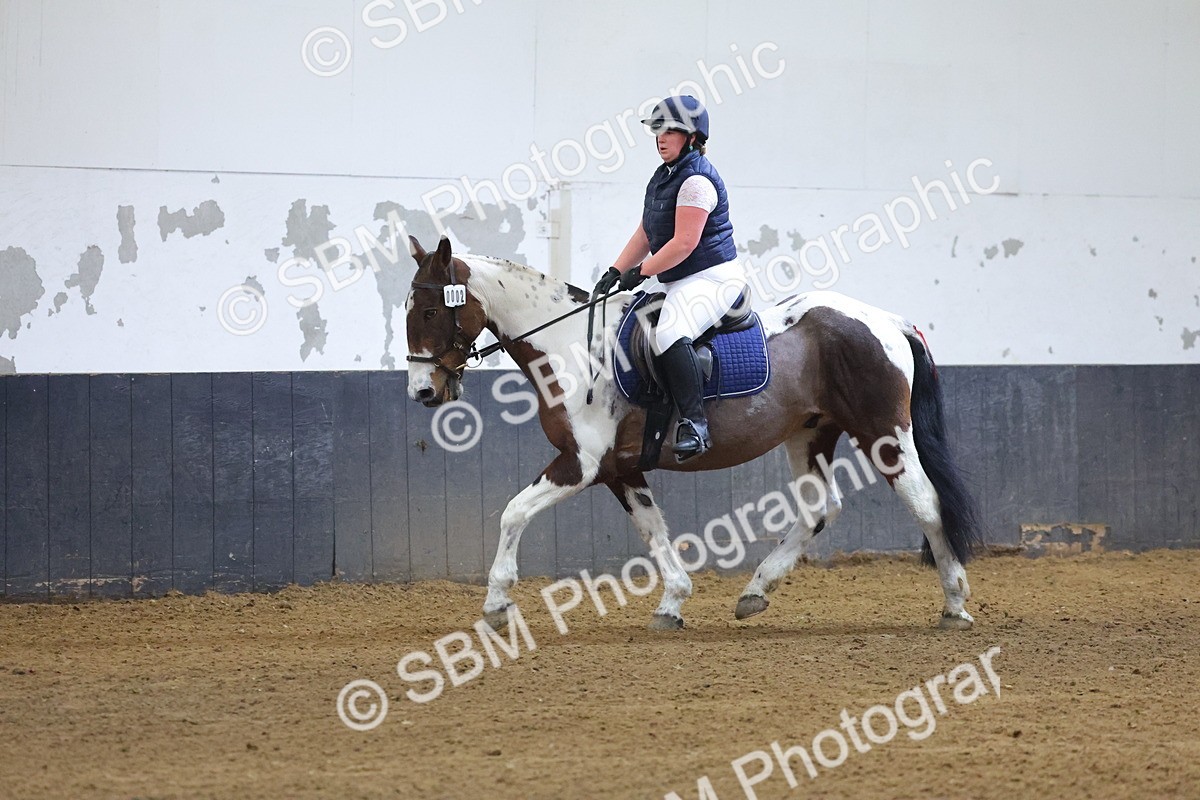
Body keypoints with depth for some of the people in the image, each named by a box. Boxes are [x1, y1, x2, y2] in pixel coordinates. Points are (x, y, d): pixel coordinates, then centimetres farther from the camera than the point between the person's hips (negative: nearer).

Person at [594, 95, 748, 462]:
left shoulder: (696, 180, -15)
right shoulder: (663, 177, 17)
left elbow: (684, 242, -21)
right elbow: (645, 234, 19)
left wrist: (641, 272, -14)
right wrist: (616, 271, 8)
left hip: (712, 277, -11)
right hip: (681, 283, 11)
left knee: (669, 335, -34)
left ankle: (694, 424, -36)